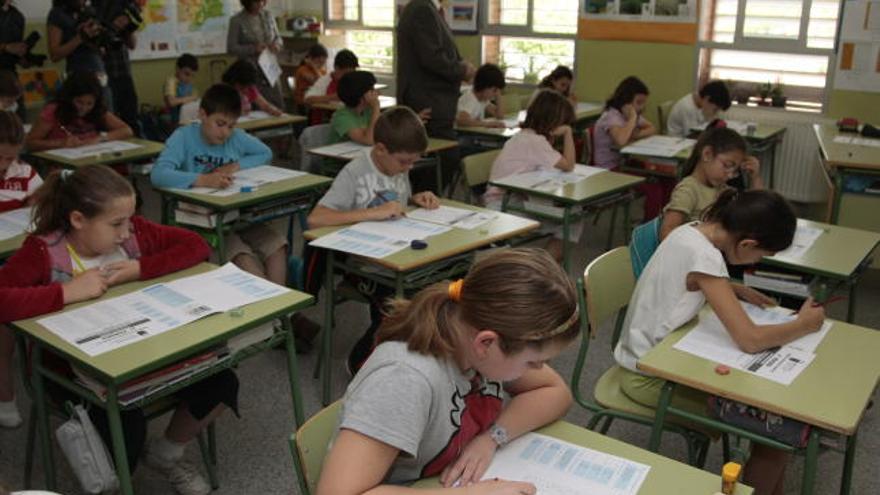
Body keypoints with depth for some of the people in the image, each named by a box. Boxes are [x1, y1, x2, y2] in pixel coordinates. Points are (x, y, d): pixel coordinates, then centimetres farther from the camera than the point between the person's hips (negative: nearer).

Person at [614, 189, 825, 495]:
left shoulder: (692, 231, -2)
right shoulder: (703, 255, -29)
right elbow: (750, 340, -31)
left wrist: (737, 291, 4)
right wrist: (806, 324, -13)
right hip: (650, 374, -9)